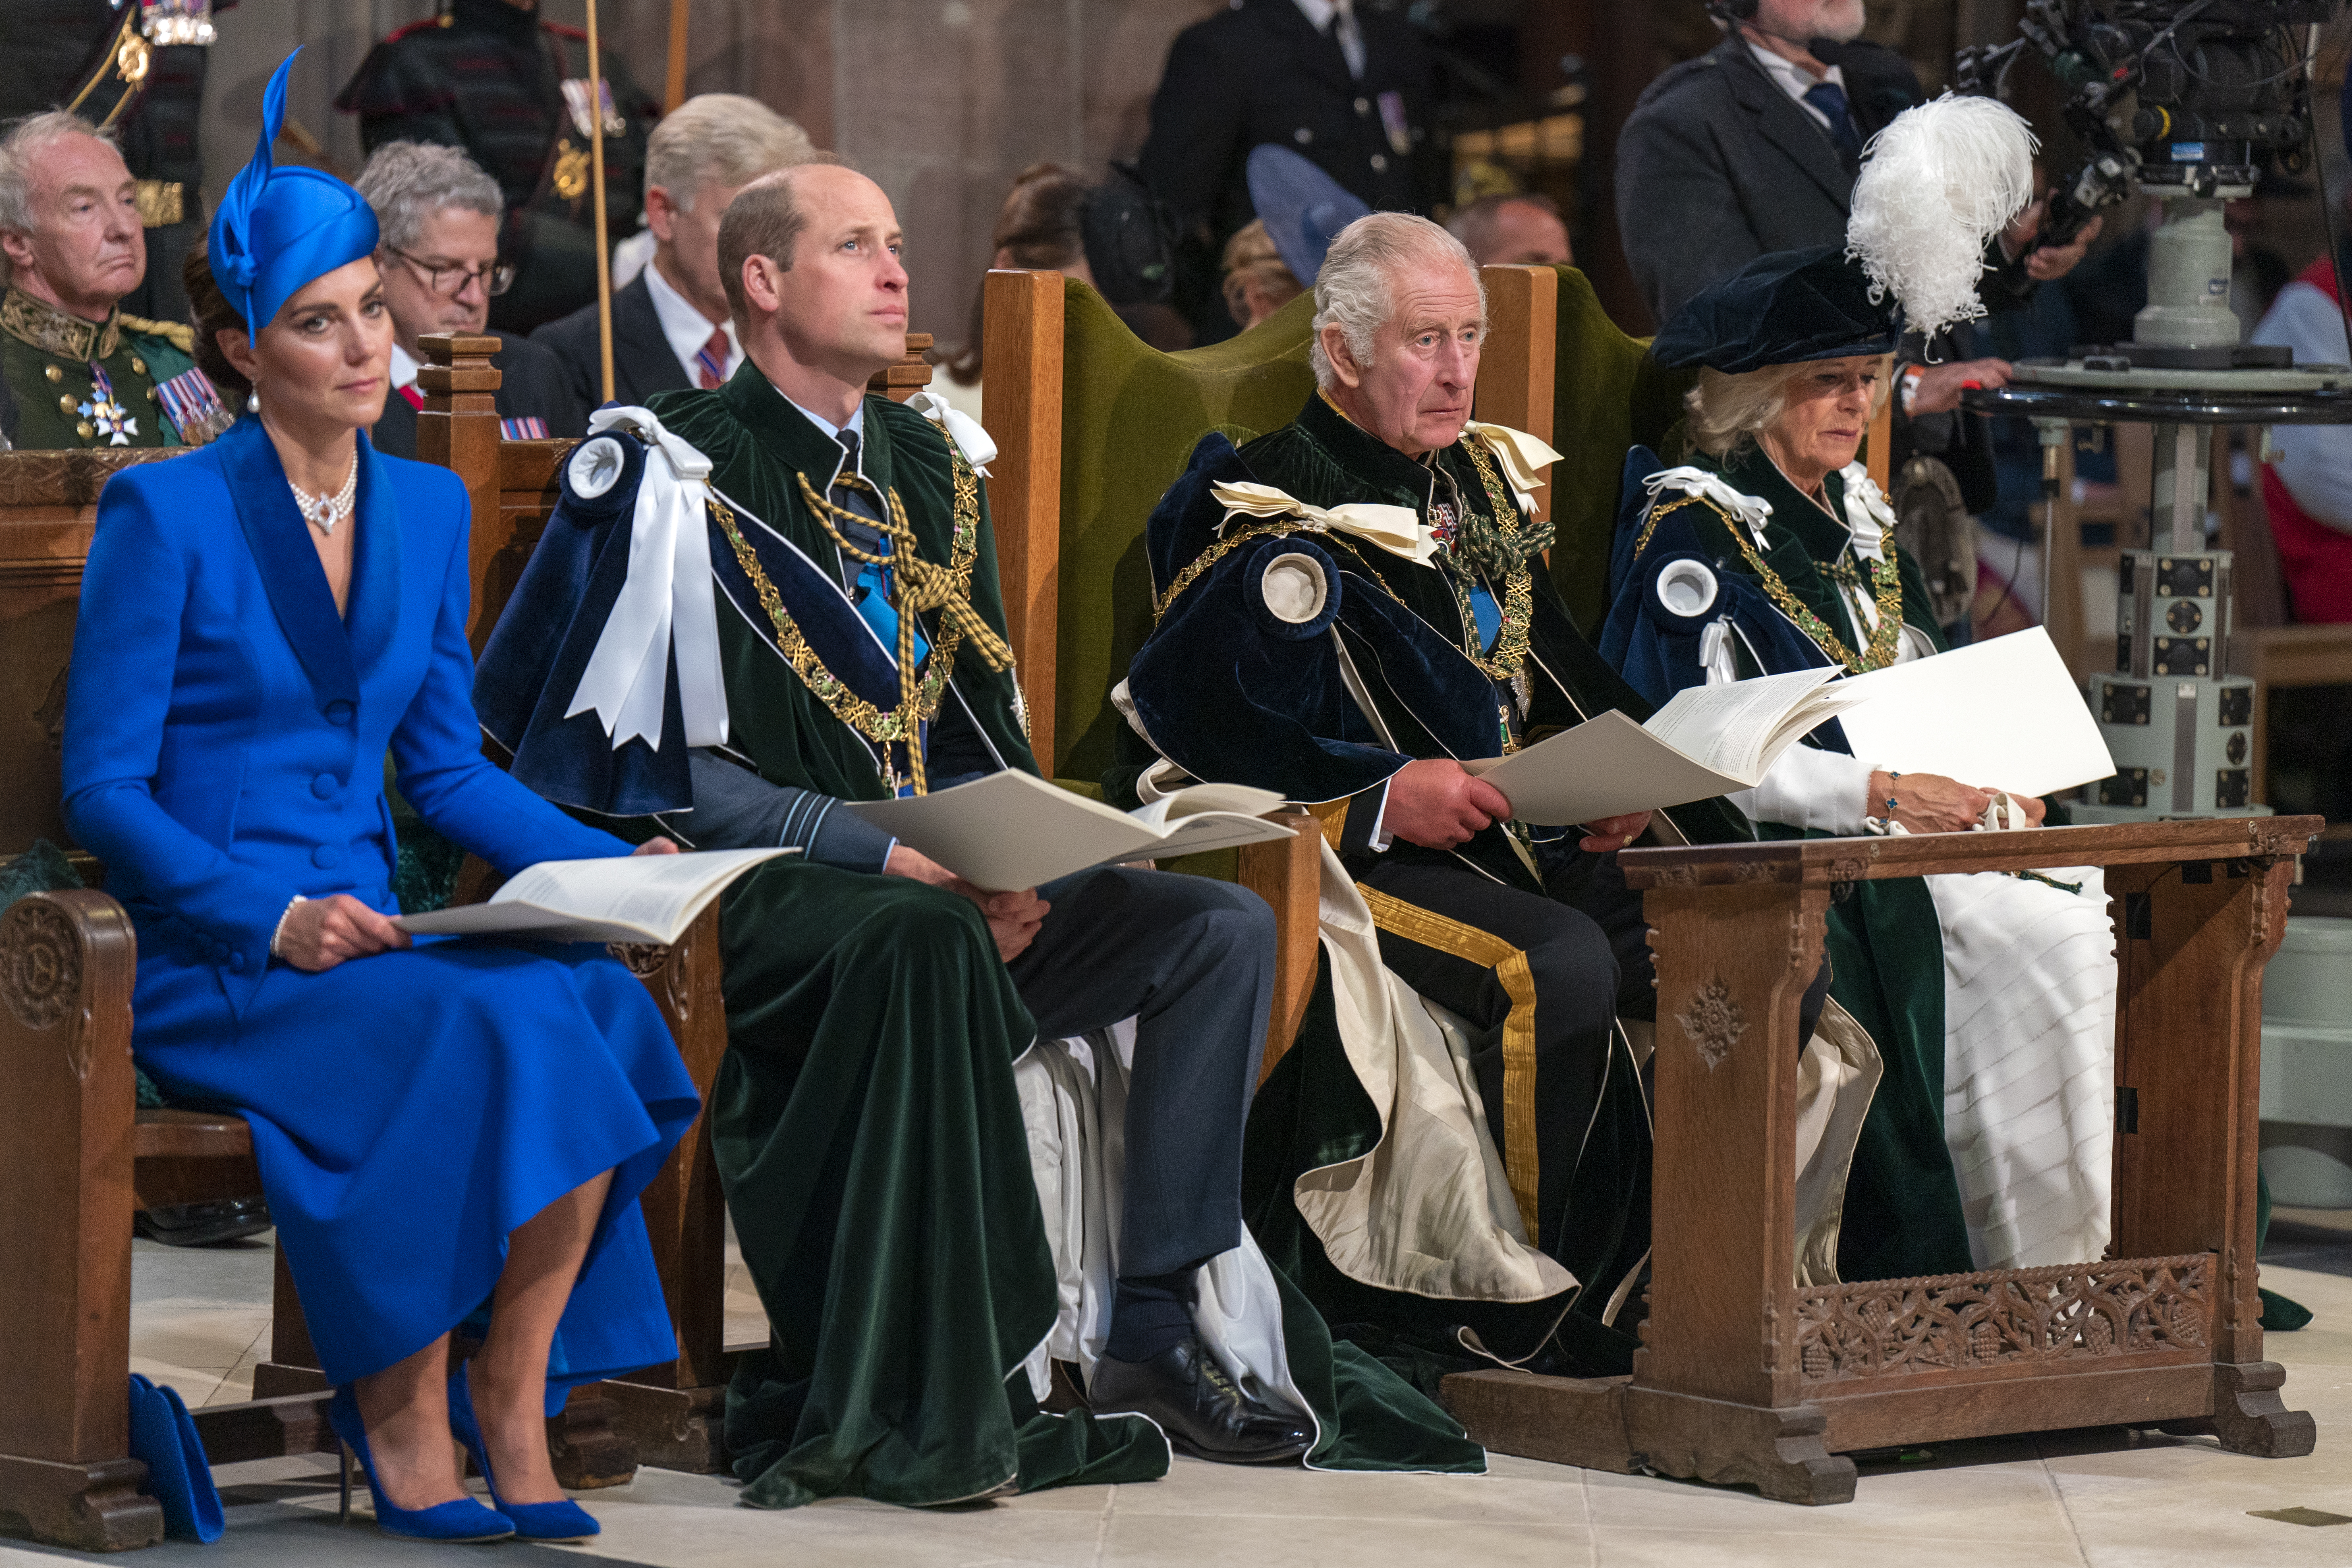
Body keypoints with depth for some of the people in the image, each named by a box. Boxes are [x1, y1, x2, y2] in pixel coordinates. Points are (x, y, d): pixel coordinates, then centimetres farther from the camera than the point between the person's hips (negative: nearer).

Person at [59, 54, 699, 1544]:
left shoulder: (429, 506, 13)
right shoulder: (166, 512, -7)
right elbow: (104, 786, -8)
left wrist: (622, 863, 3)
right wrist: (276, 916, -21)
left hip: (363, 939, 6)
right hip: (201, 964, -6)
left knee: (595, 1003, -26)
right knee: (484, 1031, -32)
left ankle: (512, 1417, -17)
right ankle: (403, 1421, -18)